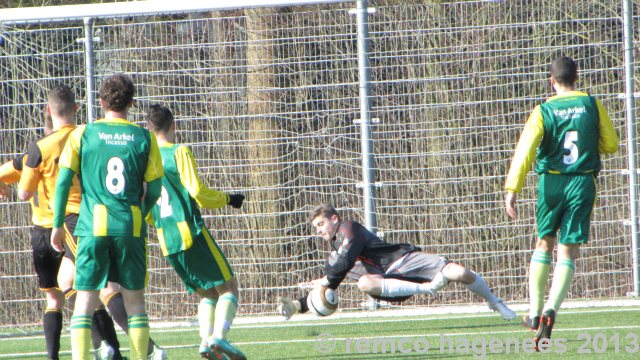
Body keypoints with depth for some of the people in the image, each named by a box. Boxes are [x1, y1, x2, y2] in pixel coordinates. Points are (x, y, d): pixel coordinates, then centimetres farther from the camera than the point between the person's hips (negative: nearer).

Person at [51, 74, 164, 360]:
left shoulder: (83, 134, 2)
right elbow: (154, 189, 5)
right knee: (134, 298, 10)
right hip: (130, 227, 1)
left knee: (85, 299, 0)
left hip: (93, 226, -1)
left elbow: (63, 179, -1)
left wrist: (58, 224, 5)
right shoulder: (144, 137, 3)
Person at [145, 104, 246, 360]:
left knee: (207, 293, 15)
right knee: (228, 286, 0)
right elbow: (198, 192, -12)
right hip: (191, 232, -6)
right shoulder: (179, 152, -6)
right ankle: (219, 336, -19)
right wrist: (228, 199, 3)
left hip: (167, 242, 6)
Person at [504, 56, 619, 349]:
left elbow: (525, 149, -12)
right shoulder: (592, 105, 0)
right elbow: (610, 145, 5)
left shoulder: (543, 111, -3)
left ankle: (535, 311, 17)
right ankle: (551, 309, -19)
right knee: (568, 251, 0)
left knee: (544, 244, 18)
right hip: (583, 182, 0)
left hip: (551, 182, 0)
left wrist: (512, 189, -15)